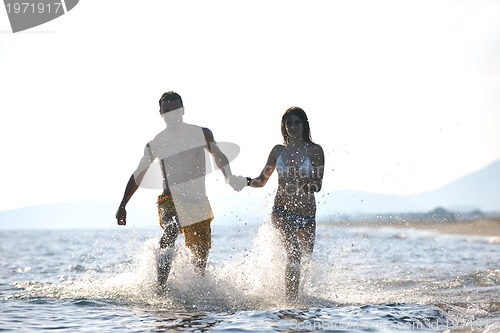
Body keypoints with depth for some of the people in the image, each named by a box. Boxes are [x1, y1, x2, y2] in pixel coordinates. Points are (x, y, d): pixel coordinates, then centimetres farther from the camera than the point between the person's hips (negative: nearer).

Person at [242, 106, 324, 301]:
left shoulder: (315, 151, 1)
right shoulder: (278, 151, 8)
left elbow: (318, 185, -6)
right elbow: (262, 180, 15)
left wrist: (308, 185, -26)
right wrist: (248, 182, -6)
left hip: (307, 214, 1)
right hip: (282, 211, -1)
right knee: (294, 254, -22)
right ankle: (291, 300, -22)